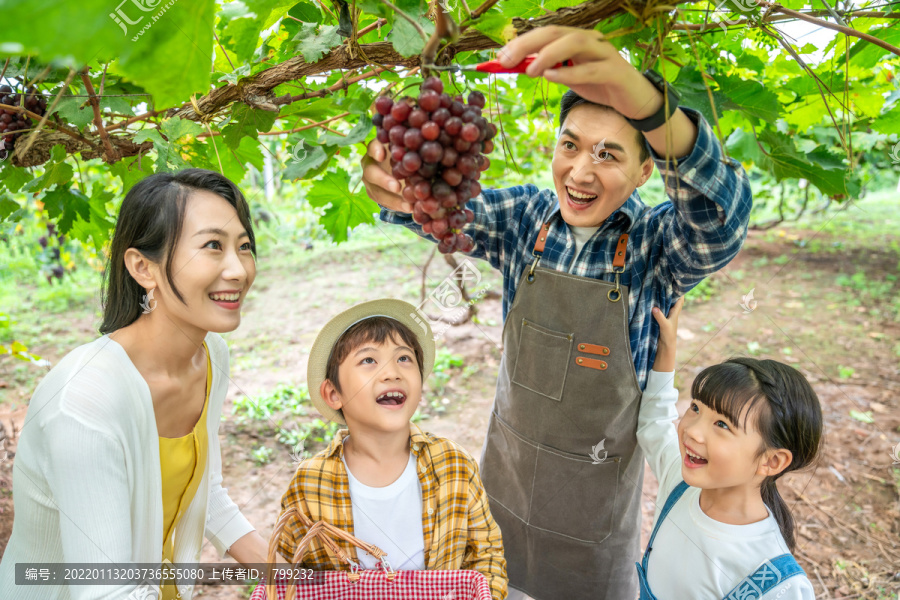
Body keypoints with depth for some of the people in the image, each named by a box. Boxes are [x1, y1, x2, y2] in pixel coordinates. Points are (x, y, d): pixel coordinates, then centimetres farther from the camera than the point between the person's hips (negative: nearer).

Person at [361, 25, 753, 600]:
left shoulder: (656, 243, -19)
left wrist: (647, 101, -57)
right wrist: (403, 192, -47)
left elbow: (721, 218, -39)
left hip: (598, 479, -2)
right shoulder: (525, 216, -9)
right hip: (508, 461, 3)